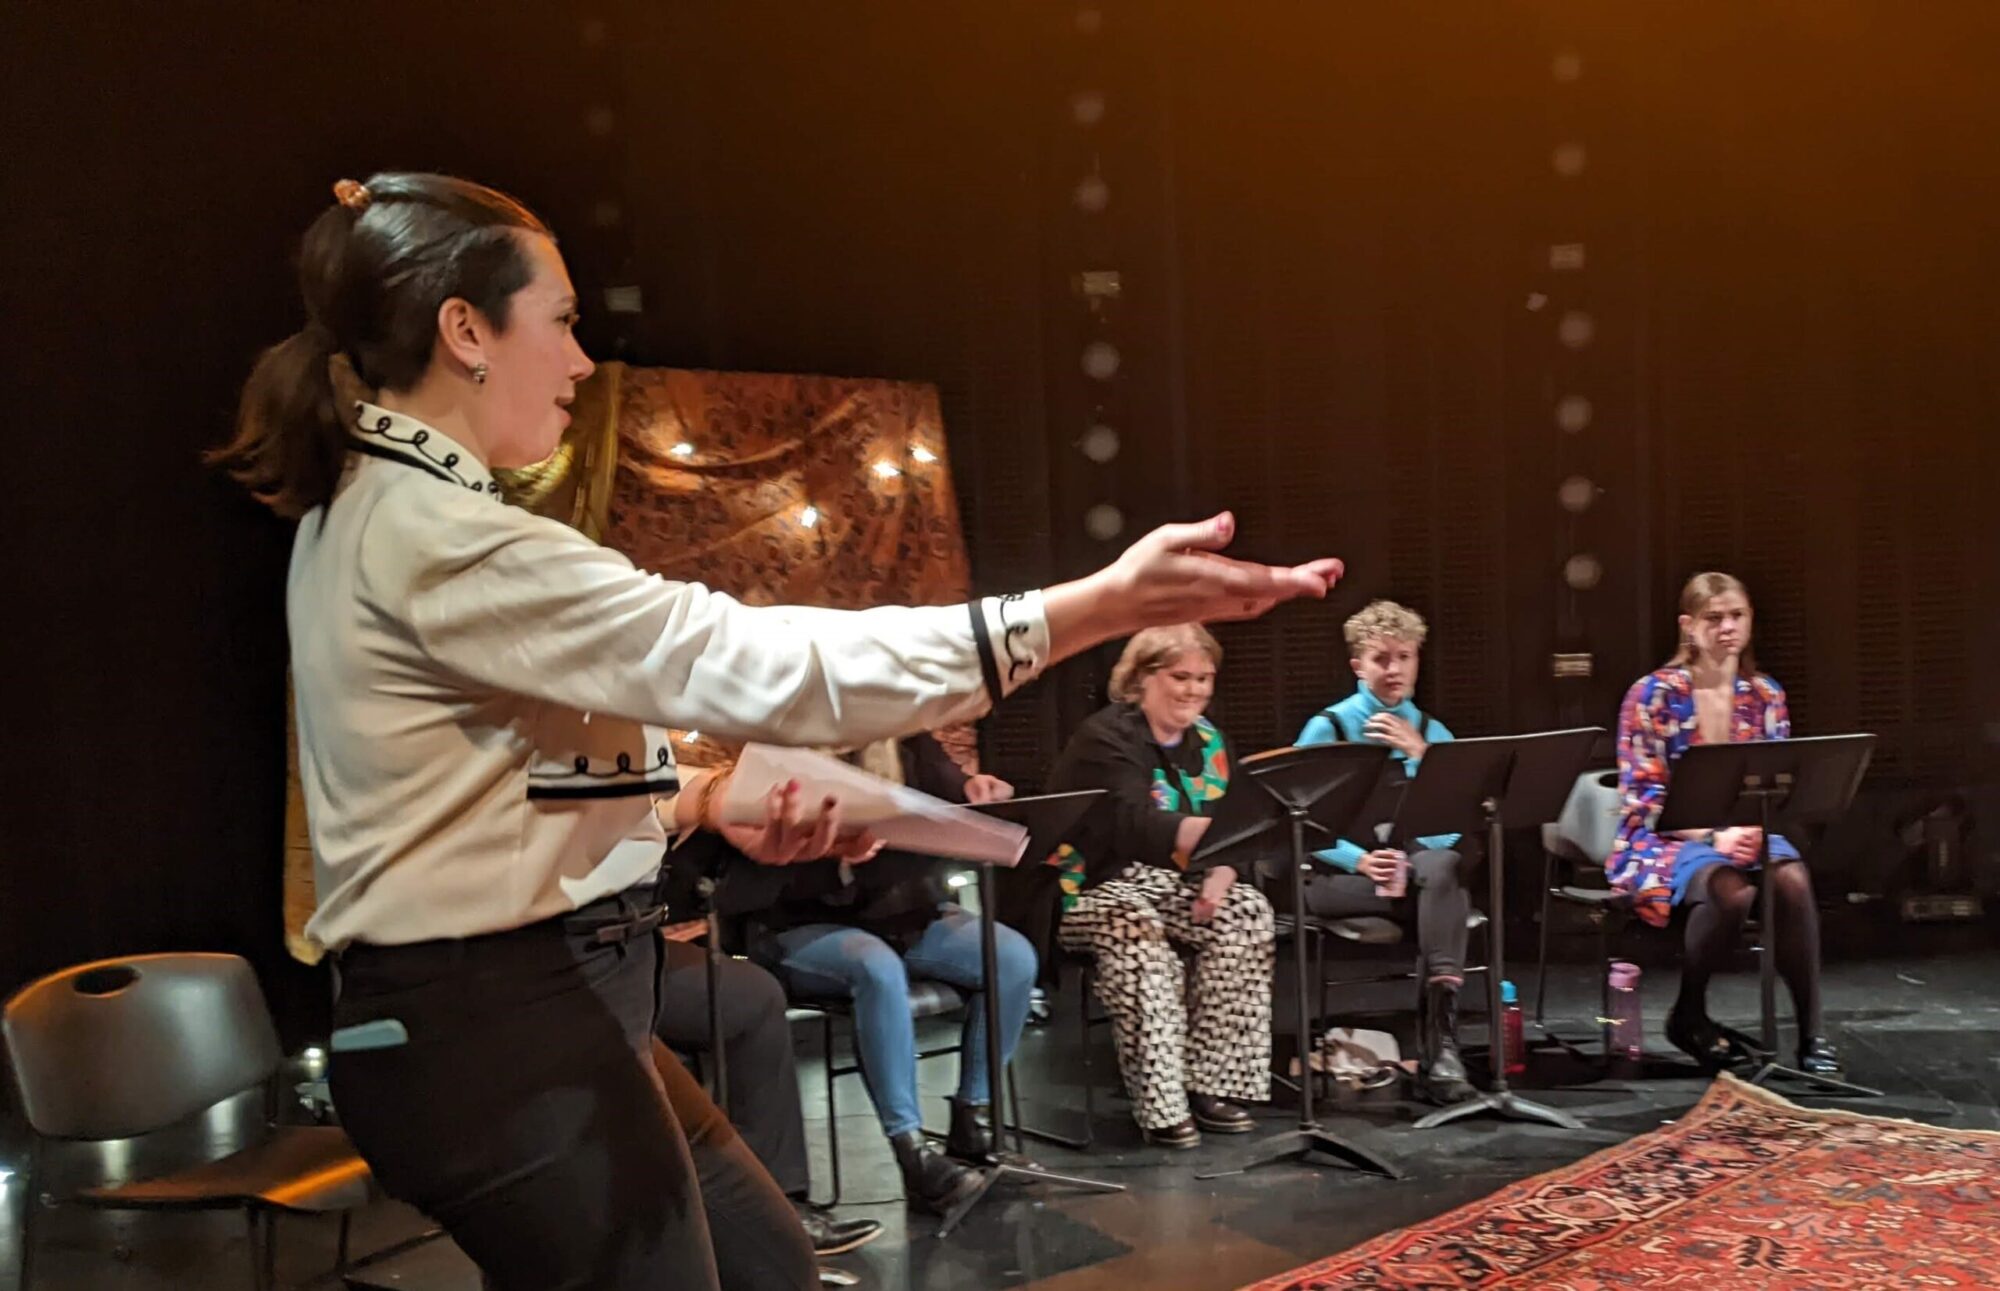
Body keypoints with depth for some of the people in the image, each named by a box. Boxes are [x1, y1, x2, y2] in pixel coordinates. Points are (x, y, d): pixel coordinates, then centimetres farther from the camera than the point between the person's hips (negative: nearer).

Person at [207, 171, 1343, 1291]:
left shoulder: (366, 515, 10)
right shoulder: (435, 534, -22)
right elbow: (745, 661, -27)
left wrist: (709, 801, 2)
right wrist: (1096, 607, -27)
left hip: (520, 1008, 10)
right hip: (502, 1032, -10)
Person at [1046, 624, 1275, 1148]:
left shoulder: (1207, 740, 8)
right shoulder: (1106, 737, -15)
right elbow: (1141, 830, -31)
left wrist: (1219, 876, -21)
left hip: (1172, 885, 6)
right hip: (1094, 887, -6)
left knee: (1248, 912, -20)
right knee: (1137, 930, -37)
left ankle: (1210, 1082, -14)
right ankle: (1162, 1102, -29)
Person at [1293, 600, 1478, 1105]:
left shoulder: (1432, 732, 11)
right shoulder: (1327, 729, 1)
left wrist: (1419, 754, -15)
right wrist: (1362, 860, -23)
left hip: (1421, 865, 3)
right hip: (1341, 874, -3)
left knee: (1447, 864, -34)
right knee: (1445, 880, -32)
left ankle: (1439, 1043, -37)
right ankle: (1437, 1044, -25)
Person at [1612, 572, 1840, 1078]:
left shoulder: (1765, 697, 7)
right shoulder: (1653, 695, -7)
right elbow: (1643, 799, -11)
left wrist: (1753, 829, -16)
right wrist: (1712, 837, -24)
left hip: (1744, 832, 4)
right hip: (1663, 840, -4)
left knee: (1792, 879, -30)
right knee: (1732, 891, -35)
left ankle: (1811, 1032, -18)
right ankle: (1689, 1017, -10)